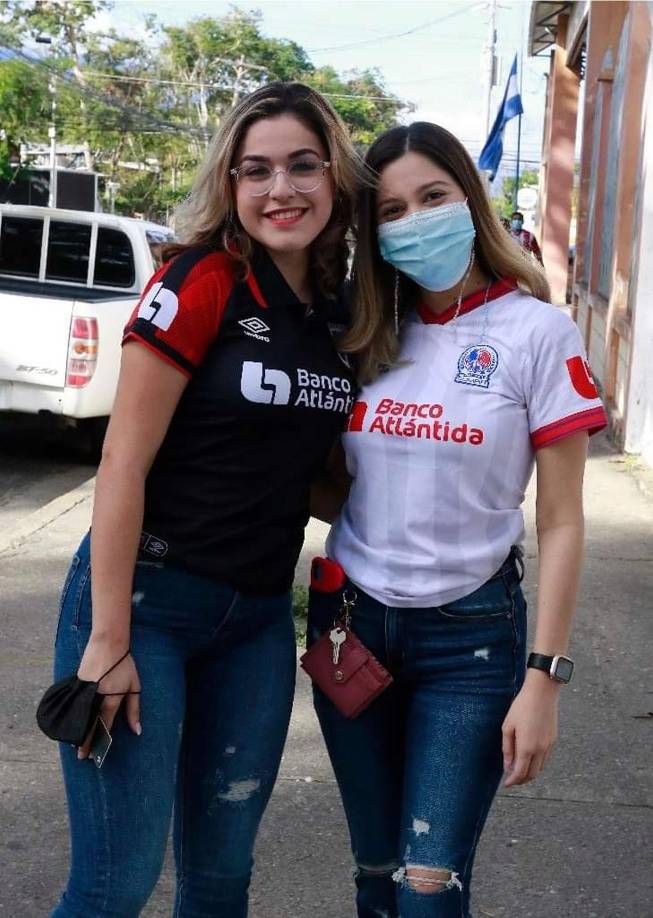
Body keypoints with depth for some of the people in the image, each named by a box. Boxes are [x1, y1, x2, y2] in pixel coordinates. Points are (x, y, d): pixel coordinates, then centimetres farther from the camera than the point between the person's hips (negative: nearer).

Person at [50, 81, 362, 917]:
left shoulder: (343, 309, 6)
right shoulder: (201, 282, -12)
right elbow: (124, 463, -14)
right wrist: (107, 640, -15)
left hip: (259, 618, 6)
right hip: (146, 594, -6)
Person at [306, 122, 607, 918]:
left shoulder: (536, 331, -8)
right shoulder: (365, 337, 4)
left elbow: (560, 523, -8)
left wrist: (543, 676, -11)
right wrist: (320, 611, 0)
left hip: (469, 637, -4)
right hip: (351, 620, 4)